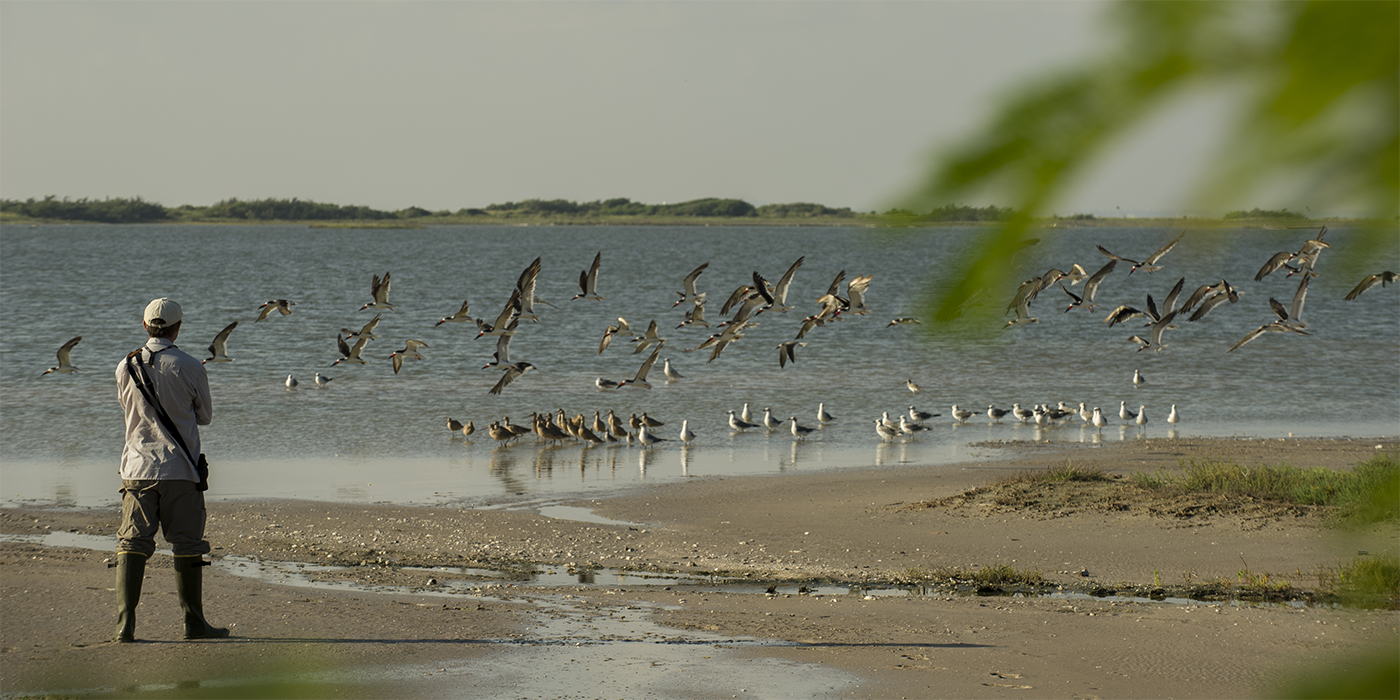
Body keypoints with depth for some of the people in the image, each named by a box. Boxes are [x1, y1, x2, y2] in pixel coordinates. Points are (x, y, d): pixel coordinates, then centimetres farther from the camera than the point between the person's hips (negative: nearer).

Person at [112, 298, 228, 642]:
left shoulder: (126, 367, 1)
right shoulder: (190, 368, -7)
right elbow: (204, 416, 6)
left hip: (138, 467, 2)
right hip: (181, 470, -2)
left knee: (132, 545, 2)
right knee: (187, 548, 7)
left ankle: (125, 623, -7)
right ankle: (194, 623, 13)